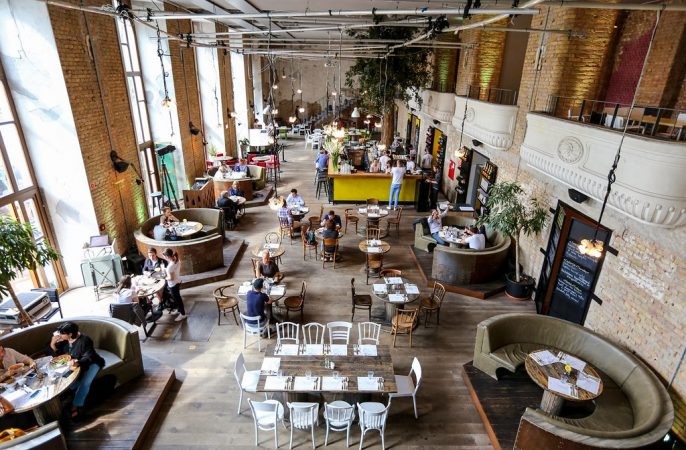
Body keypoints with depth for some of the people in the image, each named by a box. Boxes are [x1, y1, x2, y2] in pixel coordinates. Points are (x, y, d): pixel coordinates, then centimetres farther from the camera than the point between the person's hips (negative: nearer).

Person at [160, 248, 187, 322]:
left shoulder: (170, 266, -32)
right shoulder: (177, 260, -7)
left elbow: (171, 278, -24)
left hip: (173, 284, -8)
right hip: (178, 281, 8)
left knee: (177, 299, 11)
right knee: (177, 297, 27)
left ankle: (183, 314, 27)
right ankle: (179, 309, 47)